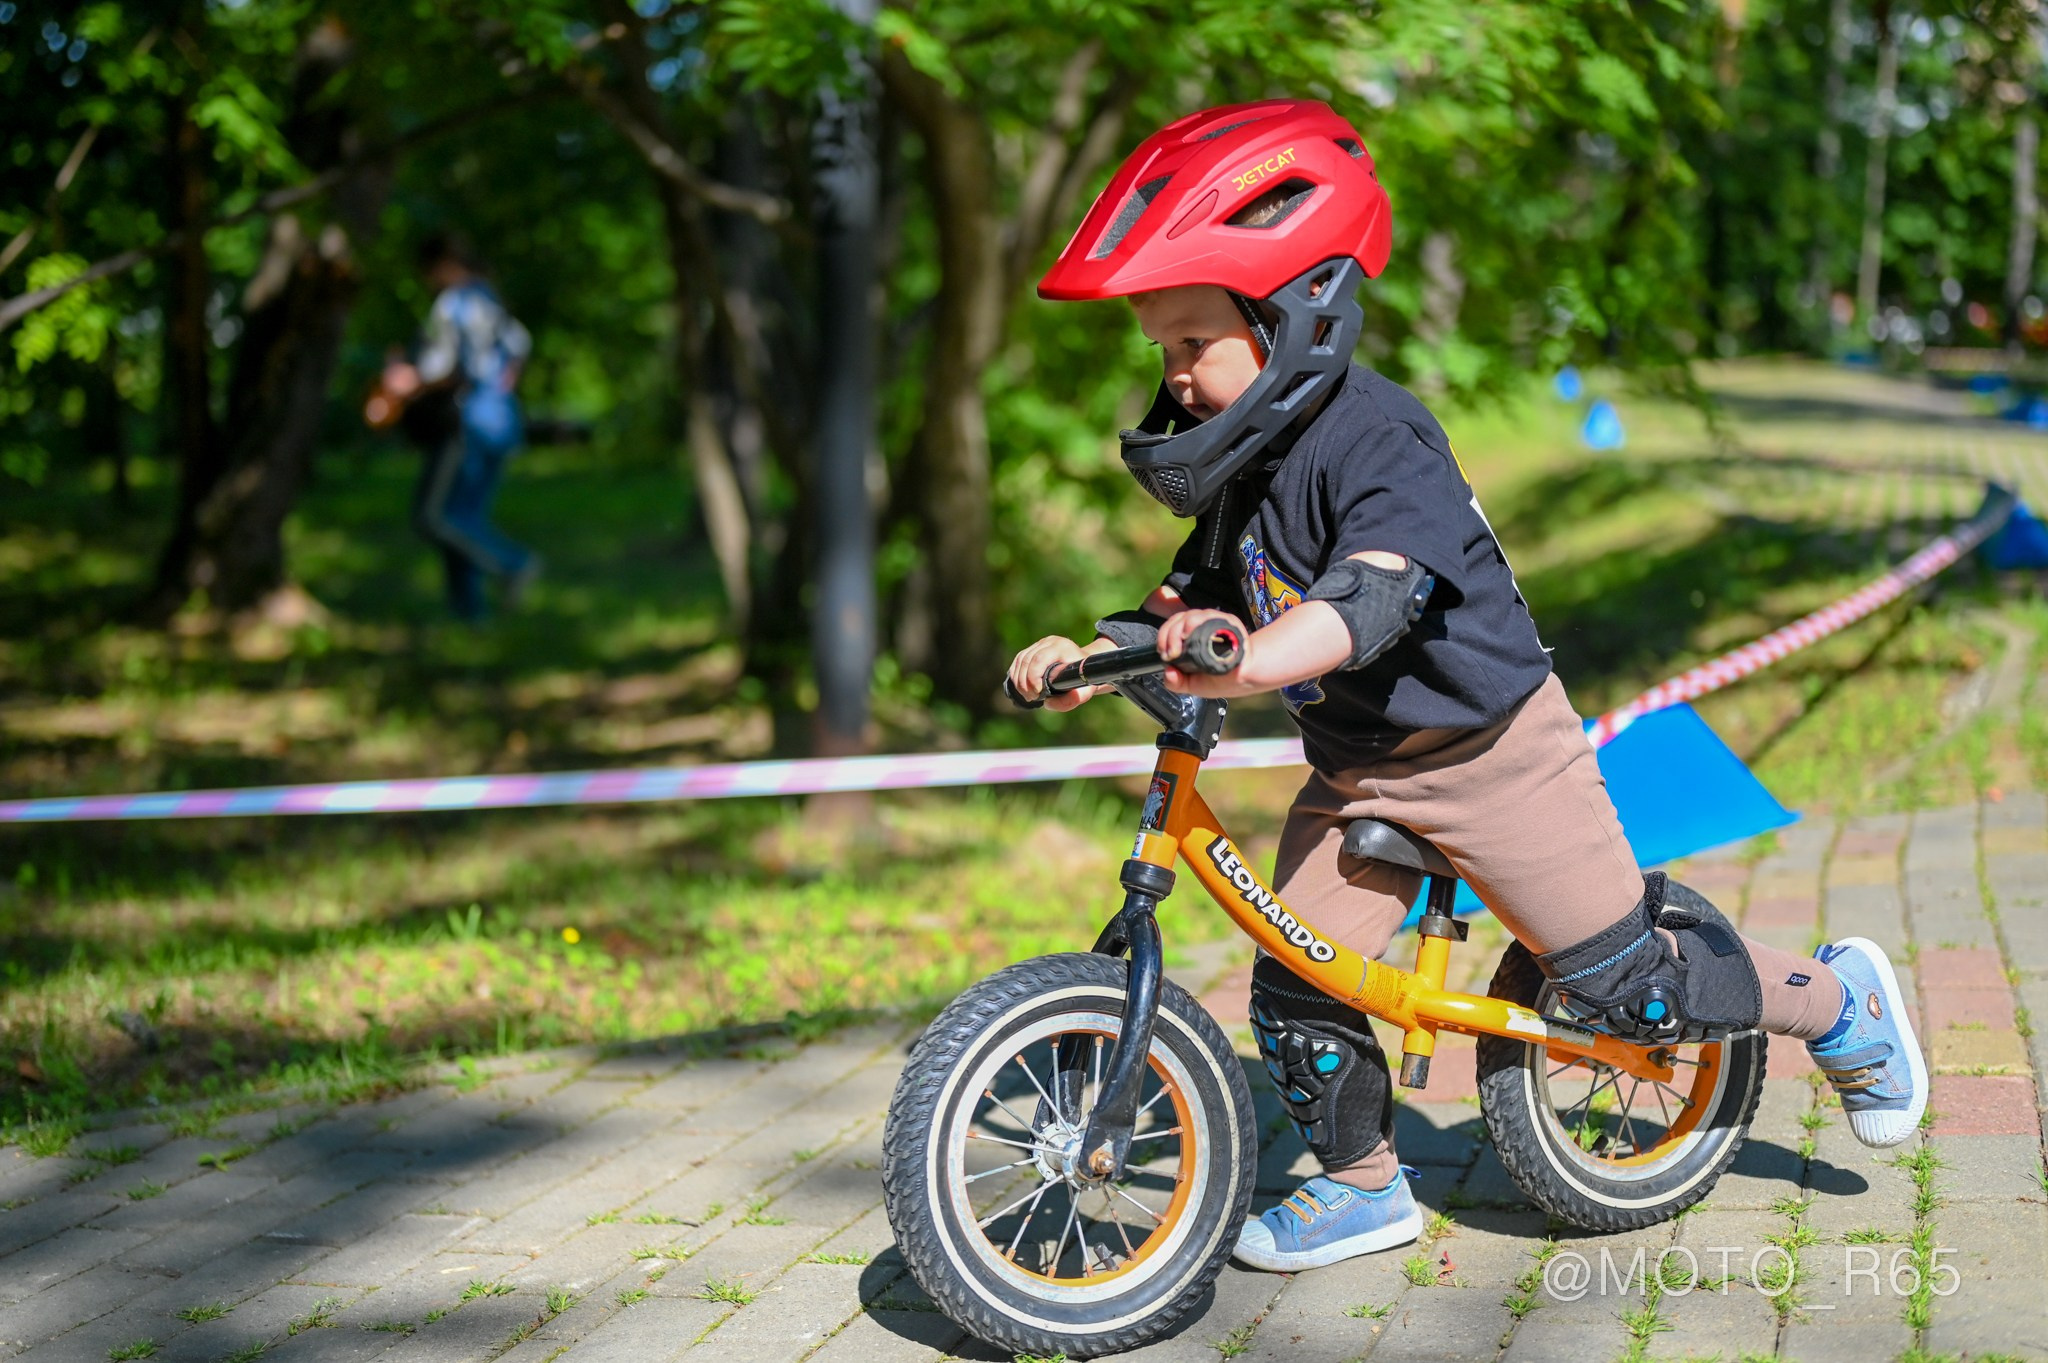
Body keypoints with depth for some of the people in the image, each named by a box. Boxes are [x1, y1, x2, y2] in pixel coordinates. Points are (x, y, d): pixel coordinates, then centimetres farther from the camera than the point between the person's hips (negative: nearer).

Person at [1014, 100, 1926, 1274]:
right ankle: (1364, 1187, 22)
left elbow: (1369, 597, -40)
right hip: (1355, 768, 8)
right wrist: (1094, 656, -12)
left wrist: (1248, 663, -58)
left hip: (1493, 751, -8)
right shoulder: (1245, 465, 2)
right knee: (1296, 985, 2)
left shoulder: (1377, 440, -25)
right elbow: (1196, 598, 6)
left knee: (1620, 977, 2)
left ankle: (1843, 1000, 26)